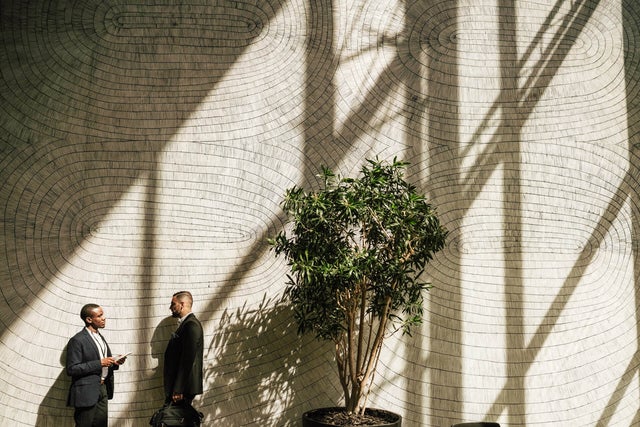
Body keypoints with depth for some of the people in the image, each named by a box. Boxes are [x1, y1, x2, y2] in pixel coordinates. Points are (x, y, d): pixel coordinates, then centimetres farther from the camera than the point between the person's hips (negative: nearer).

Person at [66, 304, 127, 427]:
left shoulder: (100, 337, 14)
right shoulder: (77, 340, -12)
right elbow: (71, 369, -17)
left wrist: (114, 363, 0)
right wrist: (100, 363, -20)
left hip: (102, 390, 7)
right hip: (87, 393, -7)